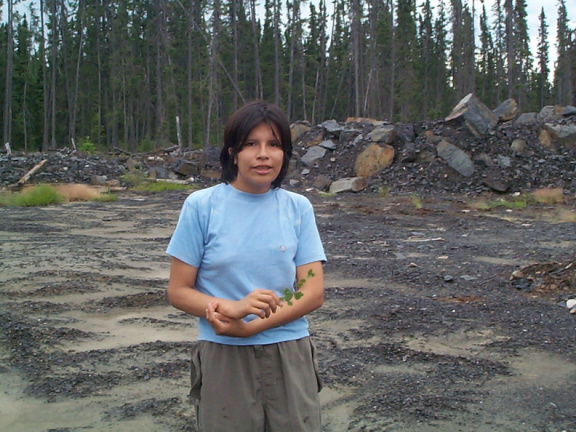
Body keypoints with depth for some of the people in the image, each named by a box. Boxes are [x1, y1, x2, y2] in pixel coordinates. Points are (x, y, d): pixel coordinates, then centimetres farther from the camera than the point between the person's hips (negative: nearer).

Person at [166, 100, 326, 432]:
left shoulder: (298, 208, 0)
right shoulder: (201, 206, -5)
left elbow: (313, 292, -4)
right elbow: (178, 291, -4)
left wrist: (248, 327, -17)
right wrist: (233, 308, -22)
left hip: (290, 357, 2)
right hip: (224, 358, -1)